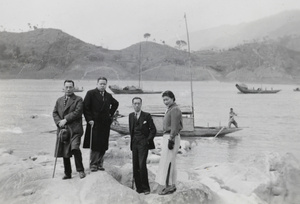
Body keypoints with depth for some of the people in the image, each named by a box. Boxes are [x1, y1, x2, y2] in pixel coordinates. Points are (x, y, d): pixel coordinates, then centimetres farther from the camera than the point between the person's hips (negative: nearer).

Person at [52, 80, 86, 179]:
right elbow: (54, 113, 14)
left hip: (74, 129, -5)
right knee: (64, 153, 7)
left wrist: (65, 120, -14)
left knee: (75, 148, -21)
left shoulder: (78, 100, 3)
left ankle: (80, 170, -8)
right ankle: (67, 173, 19)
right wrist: (59, 122, -4)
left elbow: (77, 112, -9)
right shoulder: (59, 100, 20)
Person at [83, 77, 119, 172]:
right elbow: (85, 107, -6)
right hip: (94, 123, -4)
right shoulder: (91, 93, -2)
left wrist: (110, 113, 17)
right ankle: (93, 164, 7)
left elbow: (116, 104, 30)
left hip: (105, 124, 5)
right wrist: (89, 119, -12)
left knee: (103, 146, 5)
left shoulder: (108, 96, 13)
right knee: (94, 145, -2)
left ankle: (99, 163, 14)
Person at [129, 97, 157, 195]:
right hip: (134, 144, 5)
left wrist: (148, 140, -7)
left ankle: (145, 188, -2)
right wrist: (132, 139, 10)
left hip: (143, 143, -5)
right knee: (135, 166, 5)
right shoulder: (131, 116, 13)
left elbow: (153, 130, 0)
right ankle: (139, 187, 15)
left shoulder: (147, 116, -2)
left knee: (142, 165, -14)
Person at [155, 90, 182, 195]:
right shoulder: (170, 110, 18)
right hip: (168, 137, 10)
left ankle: (168, 186, -9)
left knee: (167, 162, -10)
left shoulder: (175, 109, -13)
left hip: (171, 138, -10)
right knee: (171, 162, 10)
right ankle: (172, 185, 15)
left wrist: (171, 140, -23)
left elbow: (175, 127, -20)